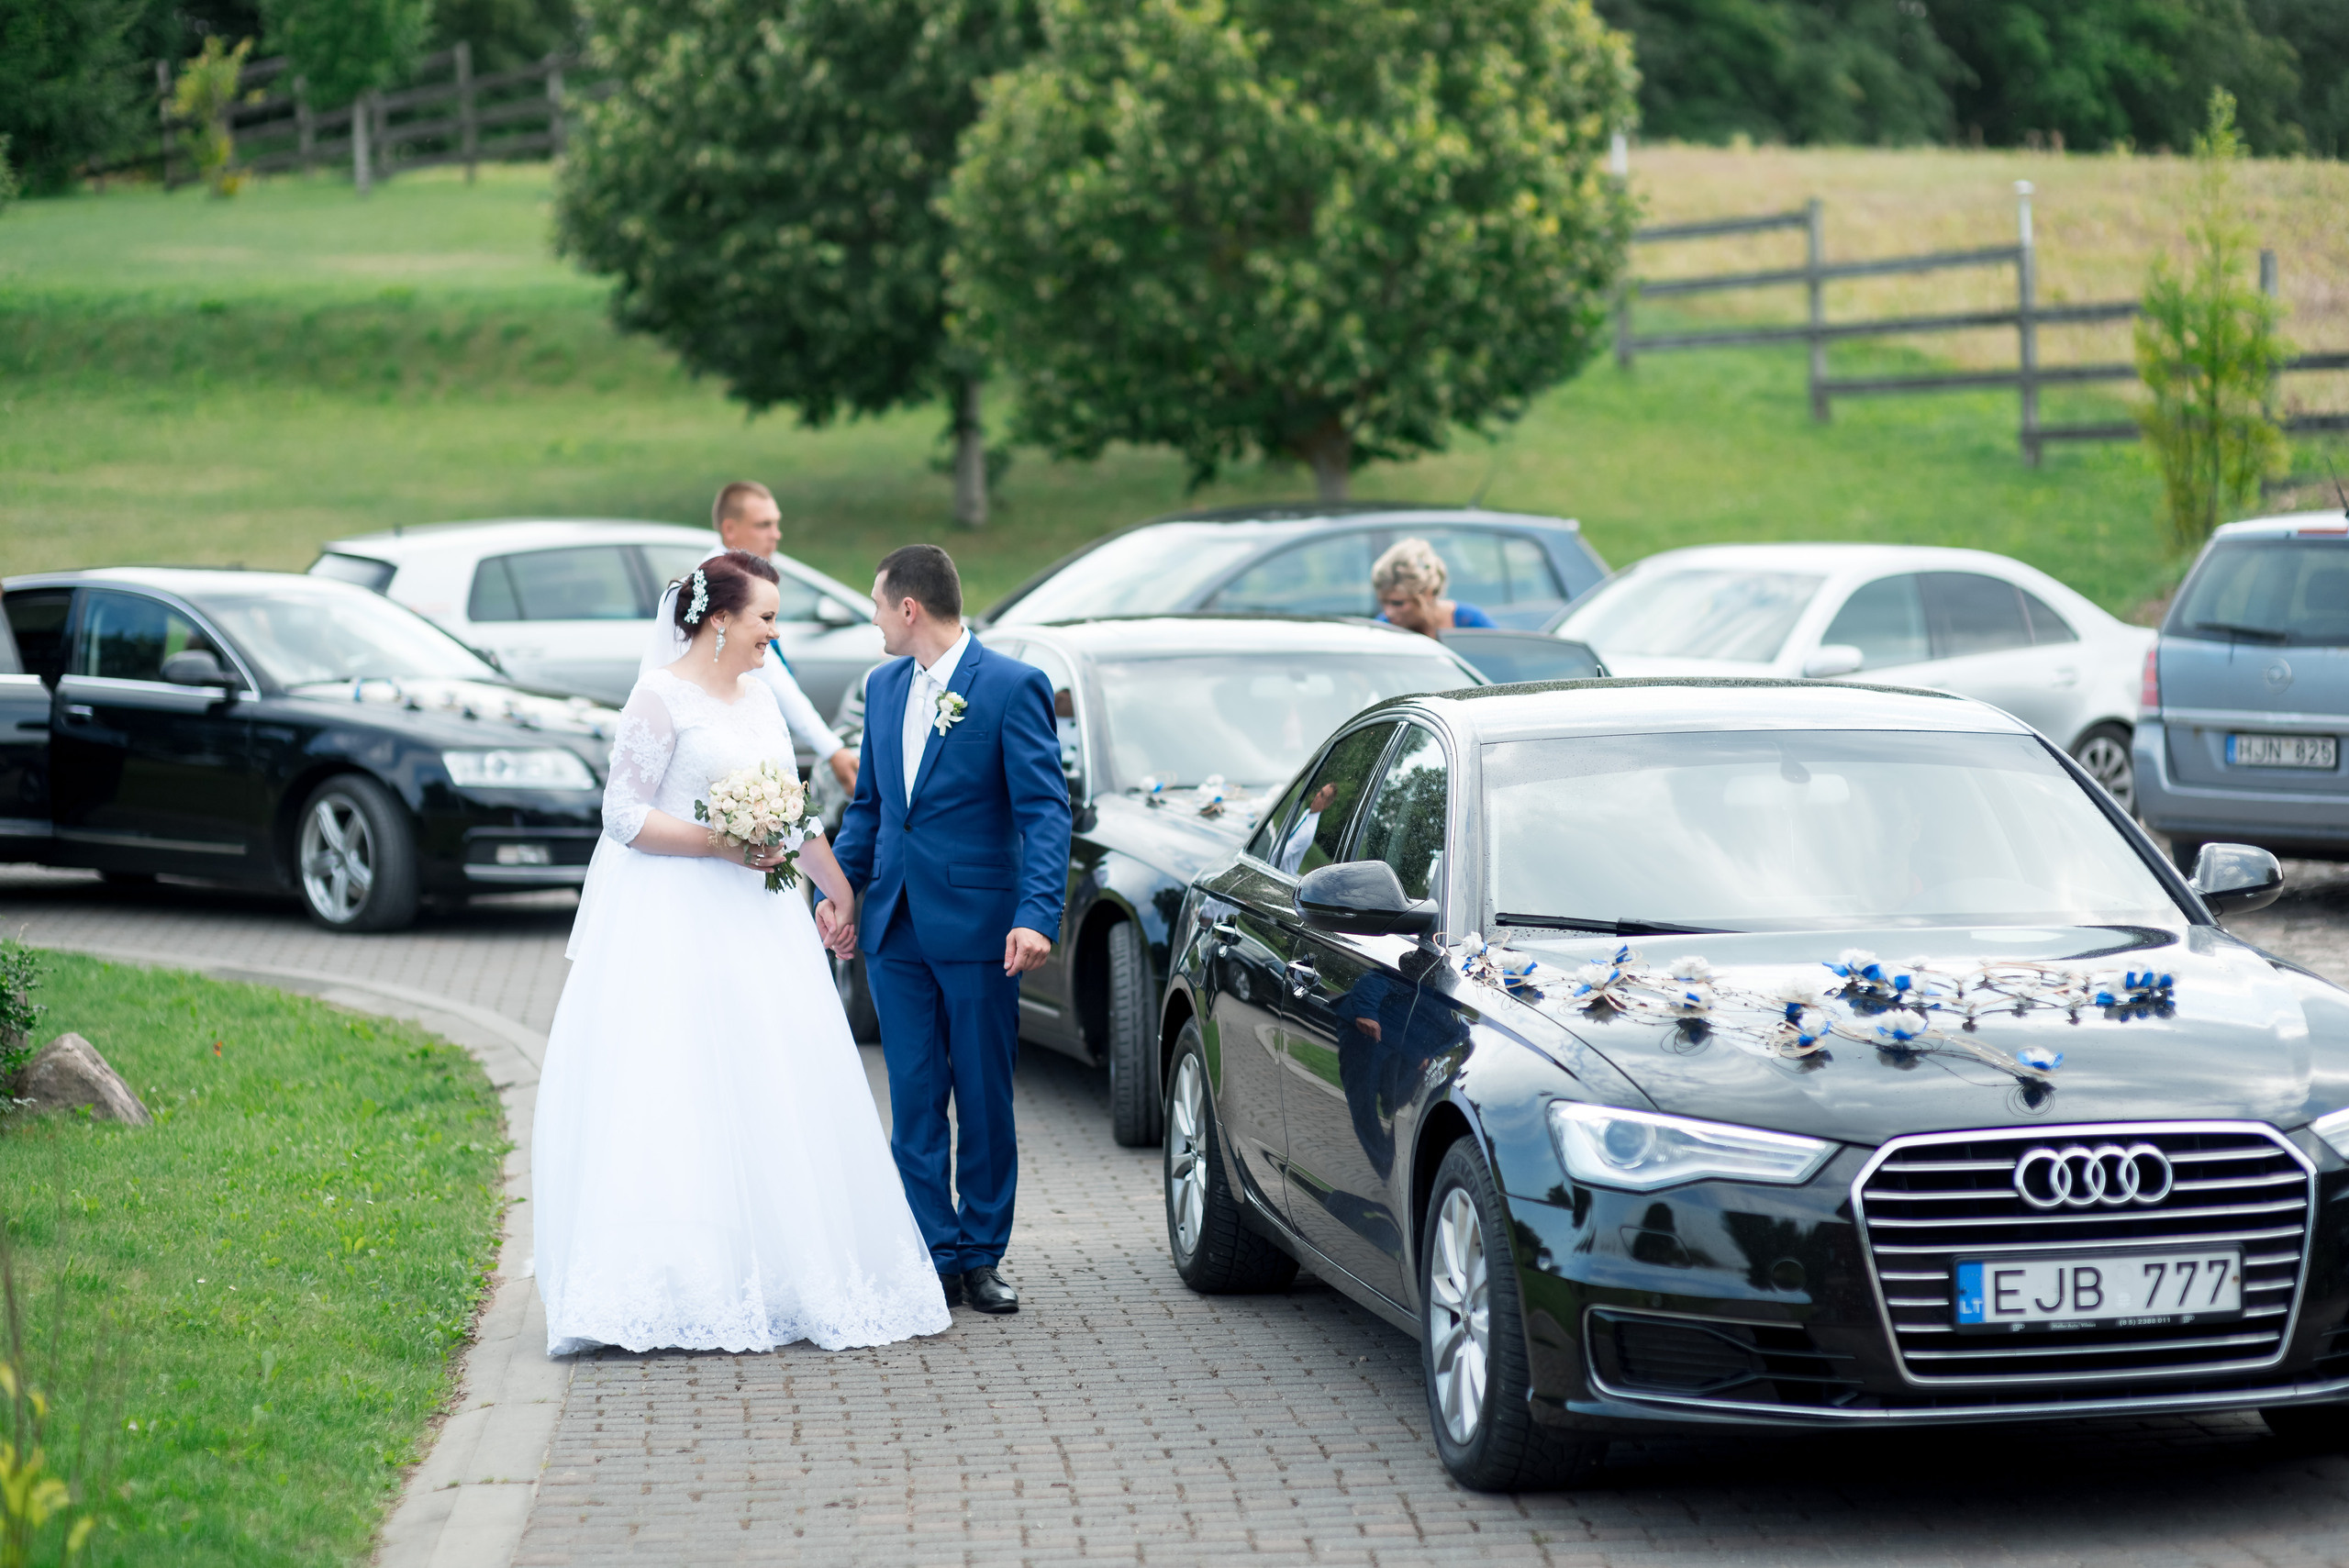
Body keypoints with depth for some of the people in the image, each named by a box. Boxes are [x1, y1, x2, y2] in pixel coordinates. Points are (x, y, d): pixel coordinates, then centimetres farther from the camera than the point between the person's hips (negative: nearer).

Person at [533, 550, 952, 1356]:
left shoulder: (758, 700, 16)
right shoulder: (660, 700, -7)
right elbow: (625, 815, -12)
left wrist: (846, 896, 21)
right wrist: (720, 843, -20)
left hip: (754, 922, 8)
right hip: (676, 924, -8)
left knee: (772, 1094, 5)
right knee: (673, 1098, -11)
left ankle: (774, 1275, 10)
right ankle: (667, 1284, -12)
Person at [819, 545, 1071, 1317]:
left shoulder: (1013, 686, -8)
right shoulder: (883, 686, 12)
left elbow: (1044, 811, -12)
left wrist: (1036, 914, -23)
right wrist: (839, 887, 6)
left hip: (976, 926, -5)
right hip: (896, 927, 5)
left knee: (985, 1102, 5)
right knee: (914, 1105, 5)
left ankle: (981, 1256, 14)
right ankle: (937, 1259, 10)